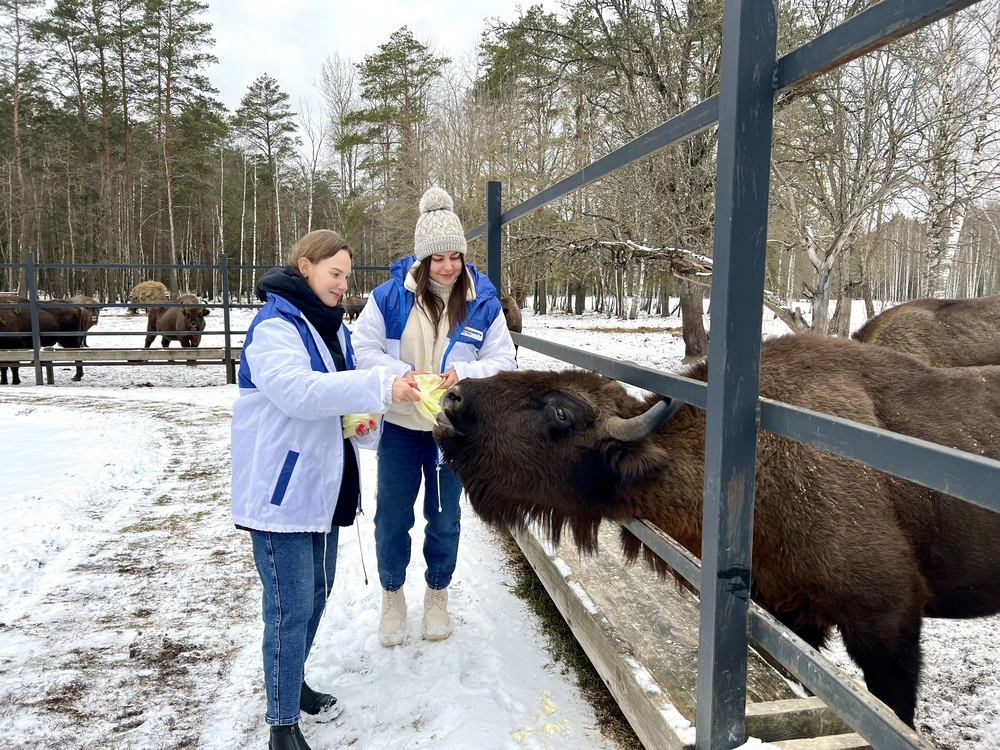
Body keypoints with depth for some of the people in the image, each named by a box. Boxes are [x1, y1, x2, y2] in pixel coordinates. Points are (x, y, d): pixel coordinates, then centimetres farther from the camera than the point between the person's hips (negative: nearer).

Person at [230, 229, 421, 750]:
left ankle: (291, 681, 40)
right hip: (281, 487, -9)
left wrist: (364, 414, -1)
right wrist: (379, 386, -36)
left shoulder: (332, 326, 12)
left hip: (322, 484, 9)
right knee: (290, 606, -3)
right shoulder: (274, 326, -15)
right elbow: (299, 391, -32)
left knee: (317, 592, 19)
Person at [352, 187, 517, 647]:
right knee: (392, 516, 10)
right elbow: (364, 350, -9)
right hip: (399, 425, 0)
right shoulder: (390, 296, -10)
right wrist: (404, 374, -25)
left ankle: (438, 595, 37)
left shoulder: (483, 302, -7)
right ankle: (392, 596, 33)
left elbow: (502, 361, -7)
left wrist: (462, 373, -25)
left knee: (444, 517, 14)